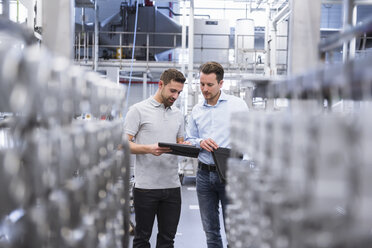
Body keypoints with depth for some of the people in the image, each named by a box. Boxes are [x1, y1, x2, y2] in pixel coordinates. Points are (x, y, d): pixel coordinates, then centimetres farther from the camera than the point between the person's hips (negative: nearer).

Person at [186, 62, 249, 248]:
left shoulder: (237, 105, 0)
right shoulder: (197, 110, 13)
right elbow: (188, 141, 15)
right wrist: (200, 143, -6)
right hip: (204, 173, 4)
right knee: (210, 230, 11)